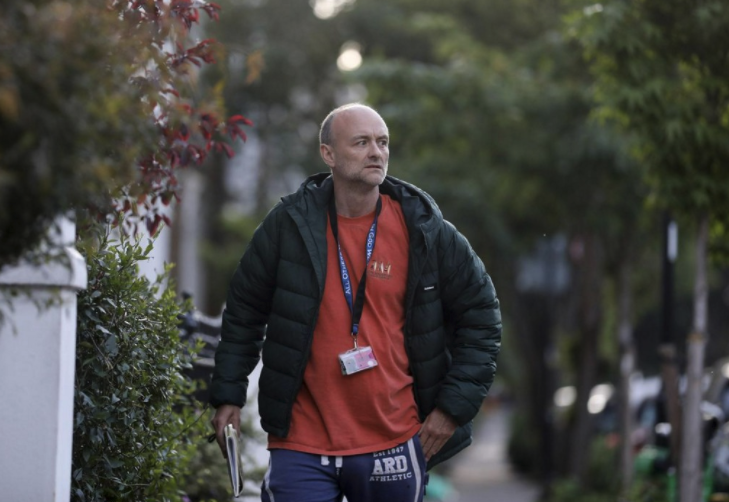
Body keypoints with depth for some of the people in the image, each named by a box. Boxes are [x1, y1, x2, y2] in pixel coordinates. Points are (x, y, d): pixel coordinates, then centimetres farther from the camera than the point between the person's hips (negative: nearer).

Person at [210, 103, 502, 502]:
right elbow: (243, 312, 10)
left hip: (394, 444, 1)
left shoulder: (424, 230, 0)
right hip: (302, 443, -1)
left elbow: (480, 315, 8)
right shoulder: (290, 225, -1)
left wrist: (453, 407, 2)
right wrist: (228, 396, 6)